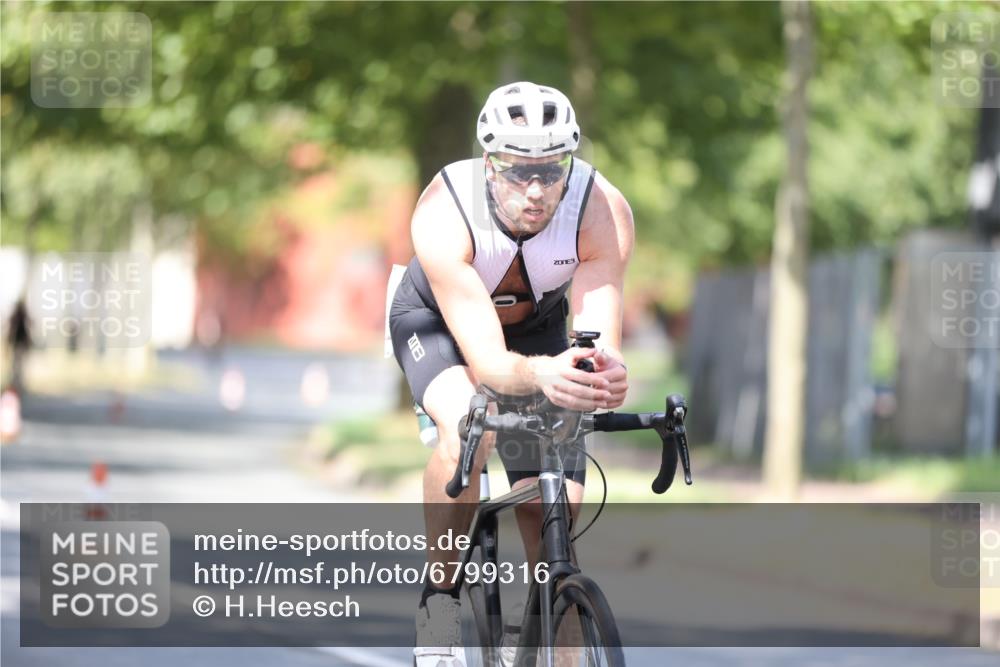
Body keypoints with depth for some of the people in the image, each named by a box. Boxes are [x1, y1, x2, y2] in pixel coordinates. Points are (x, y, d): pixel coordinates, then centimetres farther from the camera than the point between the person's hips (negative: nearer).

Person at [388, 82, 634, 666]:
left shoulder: (603, 213, -33)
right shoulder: (443, 215, -38)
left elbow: (598, 339, -38)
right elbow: (486, 360, -43)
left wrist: (606, 374, -62)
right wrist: (539, 375, -65)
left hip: (536, 326, 2)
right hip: (436, 319, -2)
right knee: (467, 429, -34)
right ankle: (440, 598, -16)